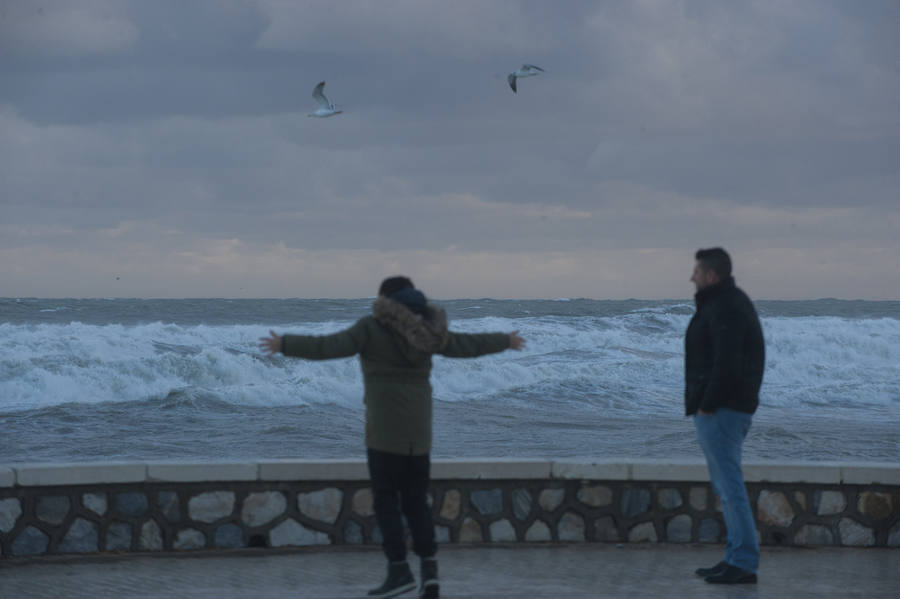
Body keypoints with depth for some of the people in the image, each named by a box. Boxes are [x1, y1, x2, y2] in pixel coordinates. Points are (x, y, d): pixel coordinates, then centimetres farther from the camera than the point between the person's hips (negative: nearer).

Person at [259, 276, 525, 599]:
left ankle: (399, 571, -7)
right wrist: (505, 341, 35)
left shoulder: (372, 327, -6)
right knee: (416, 501, 11)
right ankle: (429, 569, 1)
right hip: (419, 427, 5)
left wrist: (285, 345, -17)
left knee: (386, 500, 0)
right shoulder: (426, 330, 8)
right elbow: (468, 344, 18)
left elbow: (330, 346, -18)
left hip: (385, 427, -5)